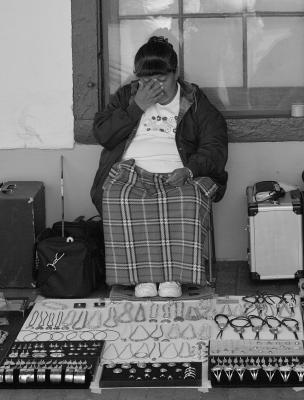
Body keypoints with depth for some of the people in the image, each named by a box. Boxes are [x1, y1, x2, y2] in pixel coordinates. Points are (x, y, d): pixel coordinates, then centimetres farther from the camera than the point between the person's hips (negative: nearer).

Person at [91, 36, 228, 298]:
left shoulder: (195, 101, 14)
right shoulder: (127, 95, 19)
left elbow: (215, 145, 4)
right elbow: (102, 134, 7)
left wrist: (189, 169, -15)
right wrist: (137, 107, -2)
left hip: (177, 176, -1)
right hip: (131, 171, 1)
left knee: (187, 201, -36)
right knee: (118, 200, -34)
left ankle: (173, 276, -29)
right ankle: (142, 275, -28)